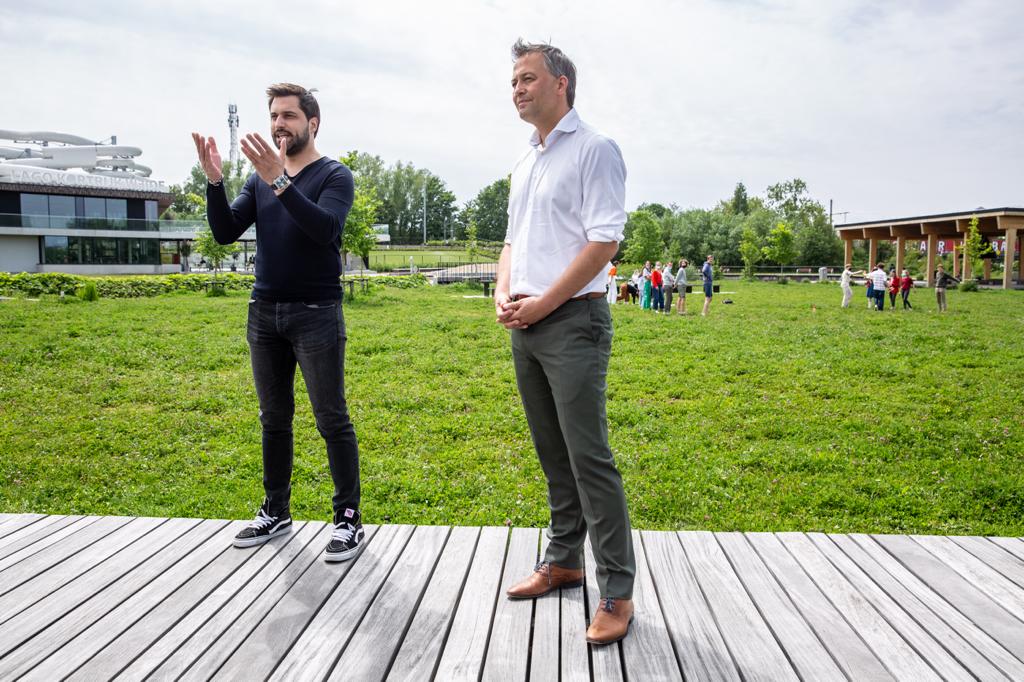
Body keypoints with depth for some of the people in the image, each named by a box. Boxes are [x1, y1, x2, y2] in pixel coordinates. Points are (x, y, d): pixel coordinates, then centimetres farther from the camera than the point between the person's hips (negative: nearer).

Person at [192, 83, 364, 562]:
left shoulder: (334, 176, -4)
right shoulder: (260, 179, 11)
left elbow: (326, 227, -23)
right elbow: (225, 232, 3)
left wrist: (280, 181, -31)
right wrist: (214, 182, -12)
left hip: (316, 315, -5)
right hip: (264, 313, 6)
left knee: (332, 420, -3)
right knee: (274, 419, 12)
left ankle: (349, 519, 5)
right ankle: (275, 512, 24)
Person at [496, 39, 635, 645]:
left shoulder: (594, 149, -6)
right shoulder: (525, 164, 19)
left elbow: (603, 242, -15)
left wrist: (541, 304, -15)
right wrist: (503, 294, 3)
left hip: (573, 322, -8)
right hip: (526, 325, 8)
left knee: (588, 456, -8)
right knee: (553, 453, 14)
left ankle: (617, 591, 0)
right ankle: (564, 561, 26)